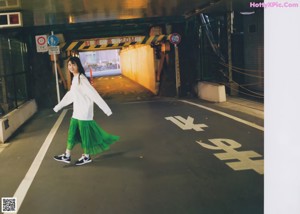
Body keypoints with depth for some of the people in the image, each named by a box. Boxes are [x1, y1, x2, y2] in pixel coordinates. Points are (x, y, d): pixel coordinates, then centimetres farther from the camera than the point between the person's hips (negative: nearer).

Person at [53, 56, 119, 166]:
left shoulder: (81, 78, -16)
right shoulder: (74, 79, 11)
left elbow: (94, 94, -22)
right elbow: (70, 95, 23)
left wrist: (106, 109, -26)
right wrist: (58, 106, 32)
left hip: (84, 112, -9)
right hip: (76, 112, 9)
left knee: (85, 134, 4)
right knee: (72, 133, 14)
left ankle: (86, 157, 20)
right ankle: (67, 156, 25)